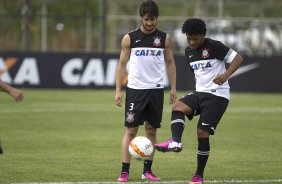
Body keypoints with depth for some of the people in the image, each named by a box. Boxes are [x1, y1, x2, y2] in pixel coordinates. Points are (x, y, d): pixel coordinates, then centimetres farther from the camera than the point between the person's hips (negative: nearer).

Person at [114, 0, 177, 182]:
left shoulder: (164, 38, 4)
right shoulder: (130, 38, -1)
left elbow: (170, 63, 10)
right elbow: (122, 64, 3)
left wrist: (173, 88, 4)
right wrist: (118, 90, -3)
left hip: (156, 90, 2)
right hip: (135, 89, -2)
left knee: (151, 129, 6)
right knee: (131, 130, -5)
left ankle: (147, 170, 13)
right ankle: (125, 171, -4)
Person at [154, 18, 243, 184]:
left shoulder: (214, 46, -11)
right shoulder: (189, 52, 11)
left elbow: (238, 58, -12)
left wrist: (225, 75, -25)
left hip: (218, 95, -7)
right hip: (200, 93, 7)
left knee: (202, 133, -10)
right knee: (178, 106, -23)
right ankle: (175, 143, -40)